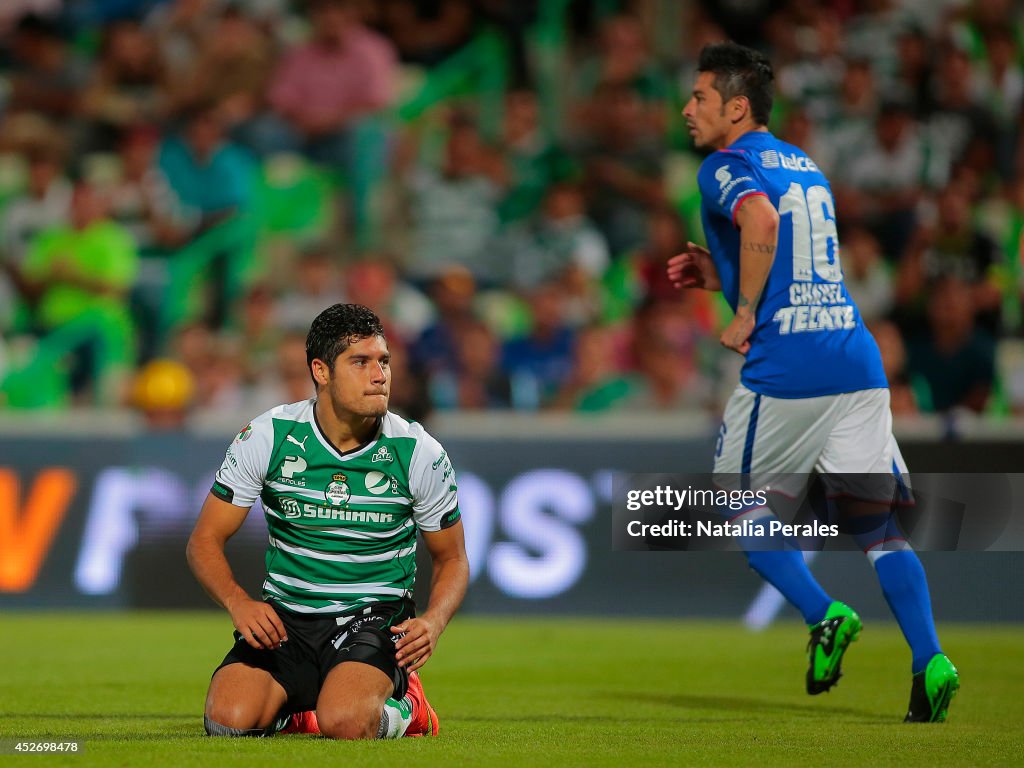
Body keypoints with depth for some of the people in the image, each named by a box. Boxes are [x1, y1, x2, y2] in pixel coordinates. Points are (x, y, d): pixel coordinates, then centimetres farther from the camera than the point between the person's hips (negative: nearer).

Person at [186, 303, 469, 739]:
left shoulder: (420, 454, -6)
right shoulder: (266, 438, -7)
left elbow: (451, 559, 6)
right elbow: (206, 540, -1)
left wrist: (433, 621, -15)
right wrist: (238, 602, -21)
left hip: (375, 617, -2)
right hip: (284, 618, 2)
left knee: (344, 723, -33)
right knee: (229, 719, -25)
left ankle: (401, 706, 4)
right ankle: (286, 701, 12)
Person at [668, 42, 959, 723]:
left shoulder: (728, 166, -2)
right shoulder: (807, 166, 23)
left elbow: (760, 221, -25)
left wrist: (744, 313, -16)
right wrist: (720, 275, 25)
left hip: (786, 367, -7)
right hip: (859, 360, 7)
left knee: (737, 505, 13)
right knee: (877, 523, 4)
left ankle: (824, 616, -4)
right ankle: (931, 661, -11)